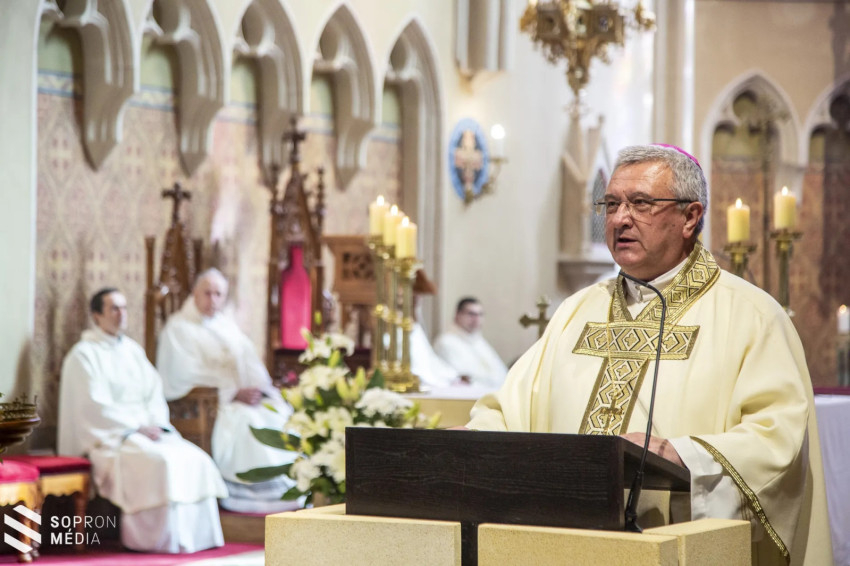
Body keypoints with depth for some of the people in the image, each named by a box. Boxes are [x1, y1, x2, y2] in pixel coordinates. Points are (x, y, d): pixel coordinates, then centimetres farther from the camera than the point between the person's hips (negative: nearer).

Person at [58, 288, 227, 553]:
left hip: (145, 429, 7)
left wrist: (156, 423, -6)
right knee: (158, 461, -33)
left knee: (194, 459, -16)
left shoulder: (133, 350, 19)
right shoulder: (83, 355, -4)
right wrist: (137, 427, -16)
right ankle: (157, 539, -25)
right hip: (108, 436, -7)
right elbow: (94, 406, -13)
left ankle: (195, 535, -15)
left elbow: (154, 392, 14)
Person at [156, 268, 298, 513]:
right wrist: (234, 393, -18)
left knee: (284, 416, -17)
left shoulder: (226, 325, 21)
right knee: (246, 420, -33)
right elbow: (187, 376, -13)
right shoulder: (178, 328, -2)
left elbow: (249, 362, 17)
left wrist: (259, 389, -6)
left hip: (247, 396, 7)